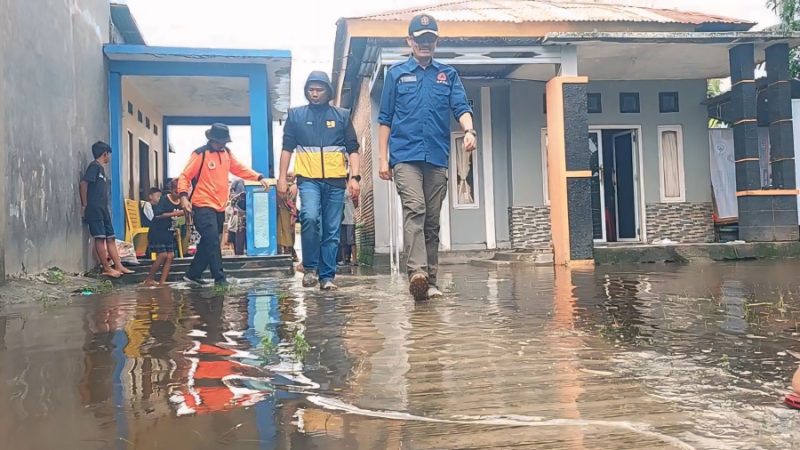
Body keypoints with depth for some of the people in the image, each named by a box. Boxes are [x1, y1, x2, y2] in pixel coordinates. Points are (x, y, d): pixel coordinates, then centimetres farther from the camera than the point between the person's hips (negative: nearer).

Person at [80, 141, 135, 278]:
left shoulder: (101, 168, 20)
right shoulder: (94, 166, -6)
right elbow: (83, 183, -15)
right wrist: (84, 205, -14)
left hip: (103, 209, 9)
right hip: (94, 209, -9)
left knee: (111, 238, 6)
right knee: (100, 237, -7)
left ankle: (118, 266, 7)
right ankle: (106, 268, -6)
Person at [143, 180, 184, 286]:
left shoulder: (180, 202, 2)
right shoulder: (164, 199, -16)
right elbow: (158, 214, -27)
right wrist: (175, 213, -32)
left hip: (169, 233, 6)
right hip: (157, 232, -6)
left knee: (170, 256, -2)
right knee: (163, 255, -12)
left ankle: (162, 281, 3)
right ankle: (149, 279, 1)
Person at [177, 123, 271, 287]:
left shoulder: (226, 153, 12)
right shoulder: (200, 154, -9)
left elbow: (240, 169, 17)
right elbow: (185, 176, -10)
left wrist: (259, 177, 4)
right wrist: (184, 196, -24)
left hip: (219, 207, 8)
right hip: (203, 207, -7)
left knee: (208, 243, 12)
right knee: (212, 242, -13)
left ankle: (193, 275, 24)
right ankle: (220, 278, -10)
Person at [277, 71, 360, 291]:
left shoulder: (342, 116, 11)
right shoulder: (296, 115, 12)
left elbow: (352, 149, 9)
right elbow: (287, 148, 11)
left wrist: (354, 177, -3)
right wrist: (282, 177, 3)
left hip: (335, 181, 1)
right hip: (308, 179, -1)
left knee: (332, 232, 2)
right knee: (310, 217, -24)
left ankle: (327, 276, 11)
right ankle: (310, 268, -8)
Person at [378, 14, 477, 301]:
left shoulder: (448, 75, 16)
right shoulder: (396, 73, 12)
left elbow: (461, 107, 3)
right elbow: (385, 119, 11)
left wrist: (469, 130, -19)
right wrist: (383, 158, 4)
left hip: (437, 158, 2)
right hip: (405, 156, -2)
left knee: (432, 220, 5)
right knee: (414, 210, -21)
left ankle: (430, 281, 11)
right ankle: (417, 272, -32)